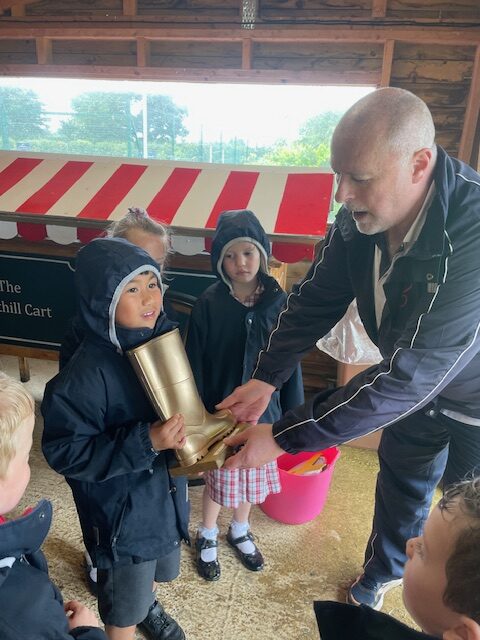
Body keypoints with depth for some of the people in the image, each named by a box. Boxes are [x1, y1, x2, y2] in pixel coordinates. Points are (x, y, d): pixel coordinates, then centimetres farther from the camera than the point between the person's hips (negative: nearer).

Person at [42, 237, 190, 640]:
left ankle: (148, 607, 64)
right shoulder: (87, 373, -30)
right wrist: (145, 442, -32)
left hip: (166, 491, 7)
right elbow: (64, 452, -25)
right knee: (124, 607, 19)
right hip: (121, 508, -6)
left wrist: (185, 431, -13)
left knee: (154, 569, 34)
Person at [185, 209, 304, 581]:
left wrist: (294, 415, 0)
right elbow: (195, 364, -9)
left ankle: (240, 531, 49)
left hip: (263, 412, 2)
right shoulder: (209, 305, -14)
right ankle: (207, 537, 44)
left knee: (252, 477, 21)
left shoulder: (278, 302, -9)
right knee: (219, 479, 15)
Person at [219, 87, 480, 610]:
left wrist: (282, 438, -36)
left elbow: (408, 375, -41)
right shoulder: (361, 214, -21)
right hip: (417, 385, 5)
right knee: (400, 478, 24)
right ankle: (384, 568, 54)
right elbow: (316, 298, -9)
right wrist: (265, 379, -18)